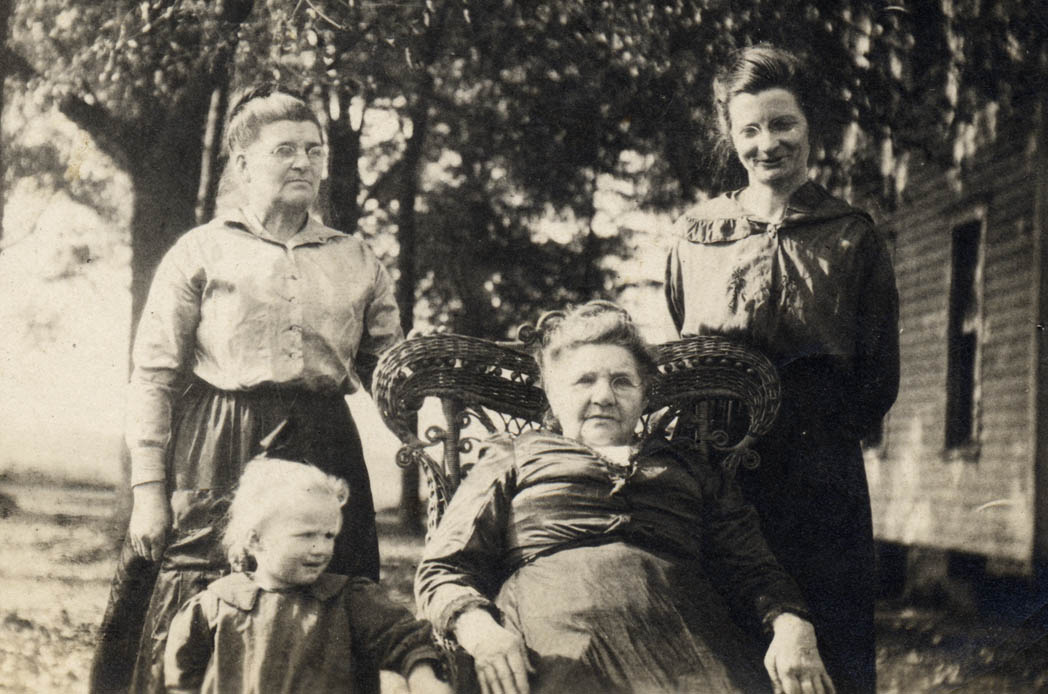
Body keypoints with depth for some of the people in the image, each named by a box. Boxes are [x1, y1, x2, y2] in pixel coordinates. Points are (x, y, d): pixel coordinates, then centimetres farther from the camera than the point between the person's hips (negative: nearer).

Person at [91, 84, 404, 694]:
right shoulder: (203, 252, 5)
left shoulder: (358, 262, 14)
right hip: (217, 459, -3)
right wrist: (148, 488, -6)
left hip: (324, 451, 3)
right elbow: (153, 376, 1)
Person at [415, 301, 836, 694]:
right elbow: (442, 571, 17)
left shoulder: (686, 468, 32)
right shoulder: (512, 461, 26)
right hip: (561, 654, -2)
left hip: (693, 653, 3)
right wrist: (481, 632, -7)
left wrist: (793, 628, -2)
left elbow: (753, 569, 22)